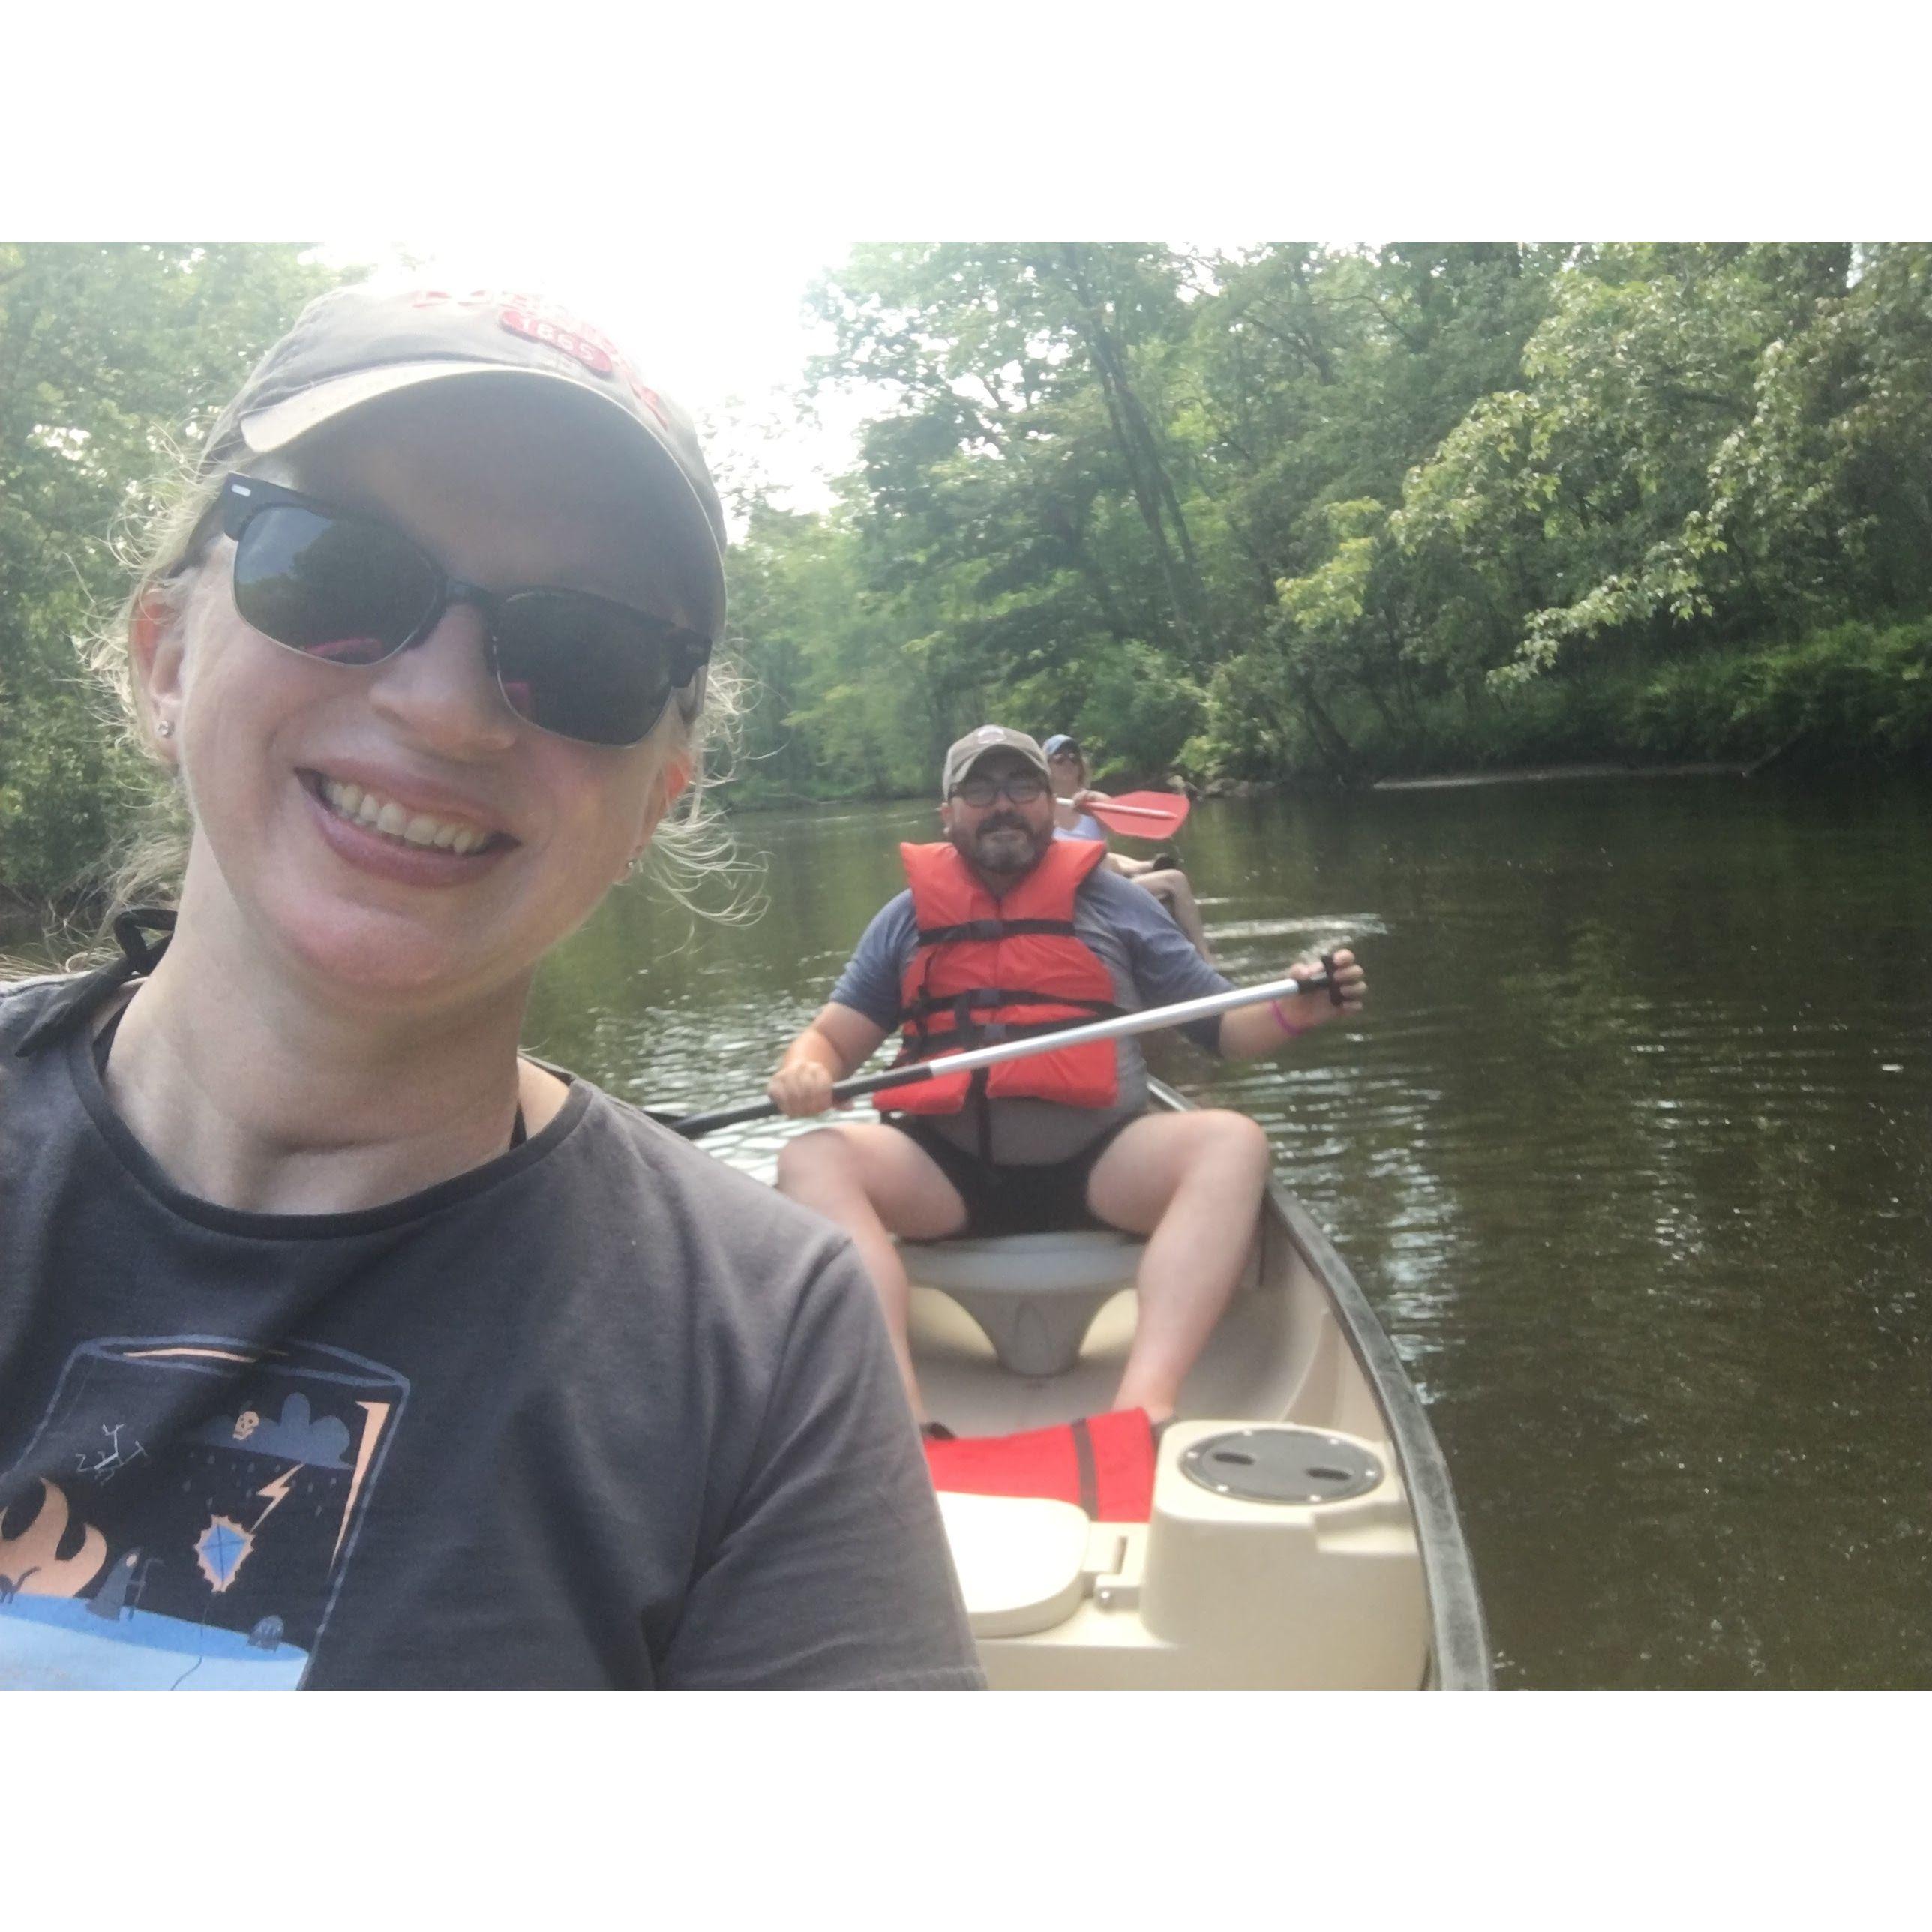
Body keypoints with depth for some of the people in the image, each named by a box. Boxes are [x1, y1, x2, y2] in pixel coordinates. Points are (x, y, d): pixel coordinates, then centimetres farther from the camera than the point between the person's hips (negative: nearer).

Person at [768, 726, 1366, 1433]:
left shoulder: (1113, 902, 12)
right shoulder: (908, 919, 14)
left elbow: (1222, 1026, 12)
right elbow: (832, 1037, 13)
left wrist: (1292, 1012, -10)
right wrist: (804, 1069, -11)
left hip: (1100, 1167, 0)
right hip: (948, 1173, 1)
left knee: (1233, 1142, -27)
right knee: (812, 1160, -24)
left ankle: (1142, 1407, -42)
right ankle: (904, 1419, -38)